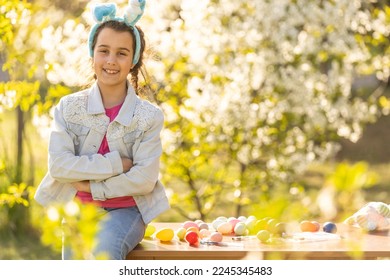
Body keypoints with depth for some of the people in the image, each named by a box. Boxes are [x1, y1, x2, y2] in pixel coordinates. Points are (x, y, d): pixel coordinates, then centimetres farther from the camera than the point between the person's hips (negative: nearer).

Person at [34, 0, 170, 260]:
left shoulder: (149, 116, -3)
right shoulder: (69, 107, 1)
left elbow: (145, 179, -11)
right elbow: (59, 165, -9)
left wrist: (91, 185, -12)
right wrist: (116, 165, -14)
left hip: (125, 210, -1)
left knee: (104, 252, -32)